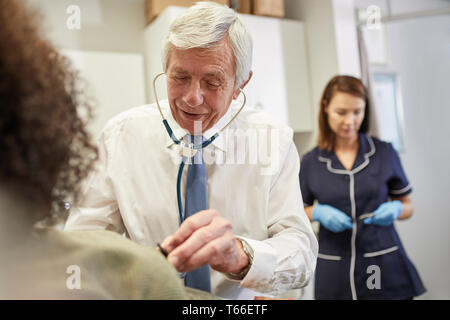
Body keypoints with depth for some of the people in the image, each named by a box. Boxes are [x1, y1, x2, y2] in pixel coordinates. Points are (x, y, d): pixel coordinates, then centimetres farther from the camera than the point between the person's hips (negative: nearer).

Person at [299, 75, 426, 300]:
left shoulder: (385, 153, 0)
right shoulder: (311, 162, -2)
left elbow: (408, 207, 8)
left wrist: (395, 209, -13)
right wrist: (318, 212, -13)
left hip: (385, 267, 1)